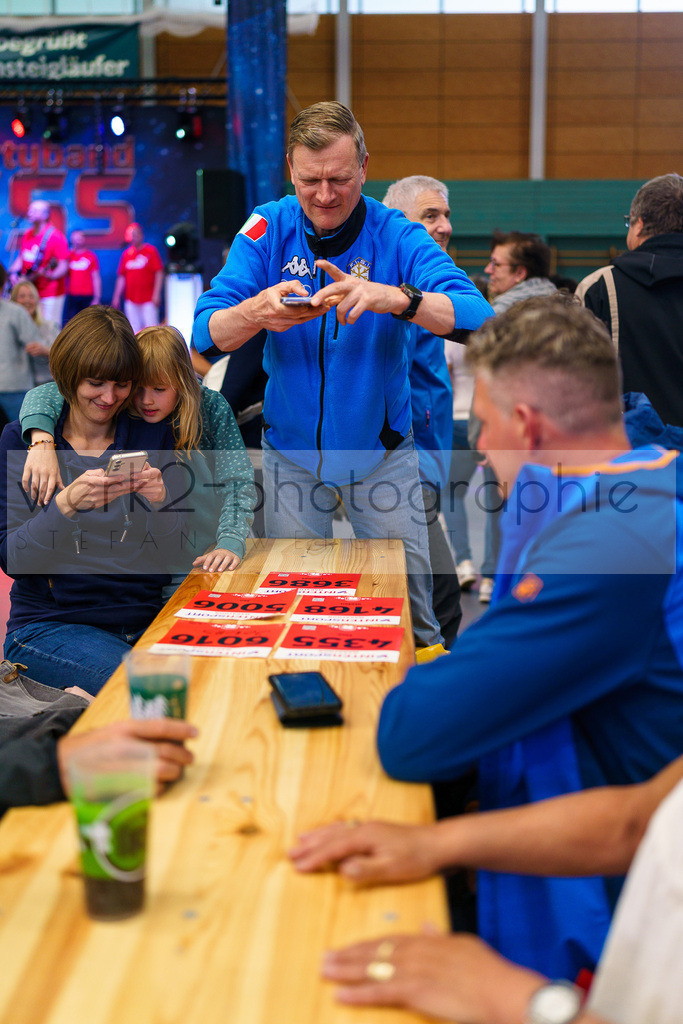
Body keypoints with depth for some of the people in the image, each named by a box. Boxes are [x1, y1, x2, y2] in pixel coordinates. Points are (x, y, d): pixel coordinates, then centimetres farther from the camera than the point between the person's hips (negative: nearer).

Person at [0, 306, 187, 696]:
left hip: (145, 618, 4)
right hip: (50, 625, -3)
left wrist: (160, 501, -18)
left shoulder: (152, 436, 9)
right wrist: (68, 504, -25)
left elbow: (175, 551, 3)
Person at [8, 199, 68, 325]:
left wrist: (50, 275, -34)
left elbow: (63, 265, -17)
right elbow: (21, 258, 22)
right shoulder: (27, 235, 12)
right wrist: (13, 272, 3)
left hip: (50, 293, -7)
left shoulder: (55, 236, -12)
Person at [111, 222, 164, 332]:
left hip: (148, 299, -4)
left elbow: (159, 273, -4)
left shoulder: (151, 251, 0)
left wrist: (156, 294, -12)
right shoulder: (126, 253, 13)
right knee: (134, 330, 4)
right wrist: (116, 297, 11)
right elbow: (121, 277, 16)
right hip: (131, 300, 4)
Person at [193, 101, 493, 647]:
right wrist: (258, 310, -37)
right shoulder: (268, 230, -7)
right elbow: (207, 335, -15)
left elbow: (478, 316, -26)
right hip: (292, 451, 1)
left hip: (381, 452, -1)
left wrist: (395, 298, -43)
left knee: (408, 597, 5)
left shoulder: (397, 235, -12)